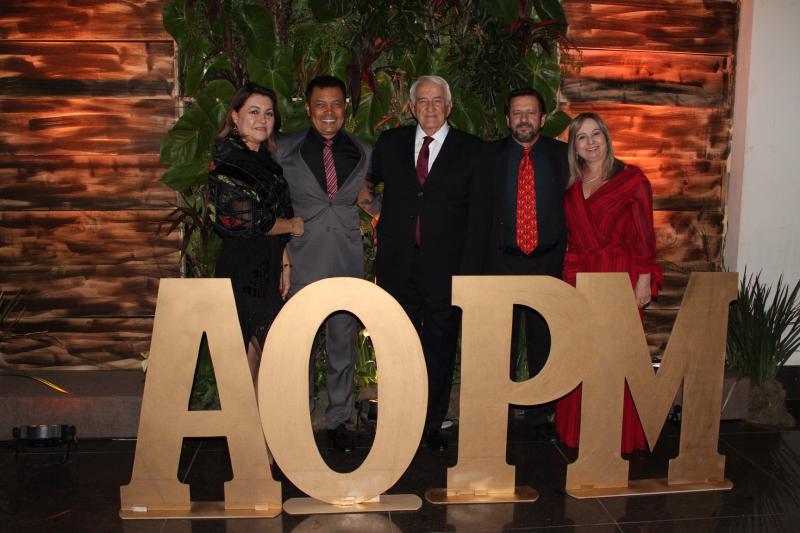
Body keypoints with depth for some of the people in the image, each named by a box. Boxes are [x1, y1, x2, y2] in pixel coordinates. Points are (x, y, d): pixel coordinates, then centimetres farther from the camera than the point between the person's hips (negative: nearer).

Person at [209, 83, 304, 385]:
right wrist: (293, 226, -5)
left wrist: (283, 262, 5)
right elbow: (248, 220, -19)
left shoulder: (266, 160, 15)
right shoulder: (228, 161, -11)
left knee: (253, 352, 11)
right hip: (244, 267, -8)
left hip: (267, 269, 8)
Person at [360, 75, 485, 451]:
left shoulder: (472, 151, 1)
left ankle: (433, 424, 25)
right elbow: (371, 179, 28)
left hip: (445, 269, -1)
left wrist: (469, 272, -7)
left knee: (440, 350, 9)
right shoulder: (390, 143, 8)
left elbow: (477, 218, -2)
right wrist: (363, 191, 6)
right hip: (397, 268, 2)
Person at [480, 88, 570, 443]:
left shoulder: (561, 155, 4)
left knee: (543, 343, 9)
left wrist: (565, 256, -2)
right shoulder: (490, 155, 3)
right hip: (502, 262, 0)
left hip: (547, 263, 1)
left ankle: (541, 416, 23)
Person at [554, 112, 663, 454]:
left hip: (620, 277, -4)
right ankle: (579, 431, 19)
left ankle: (621, 436, 12)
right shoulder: (571, 186, 13)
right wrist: (569, 279, 8)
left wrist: (643, 281, -8)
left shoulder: (632, 179, -1)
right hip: (578, 278, 5)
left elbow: (645, 236, -3)